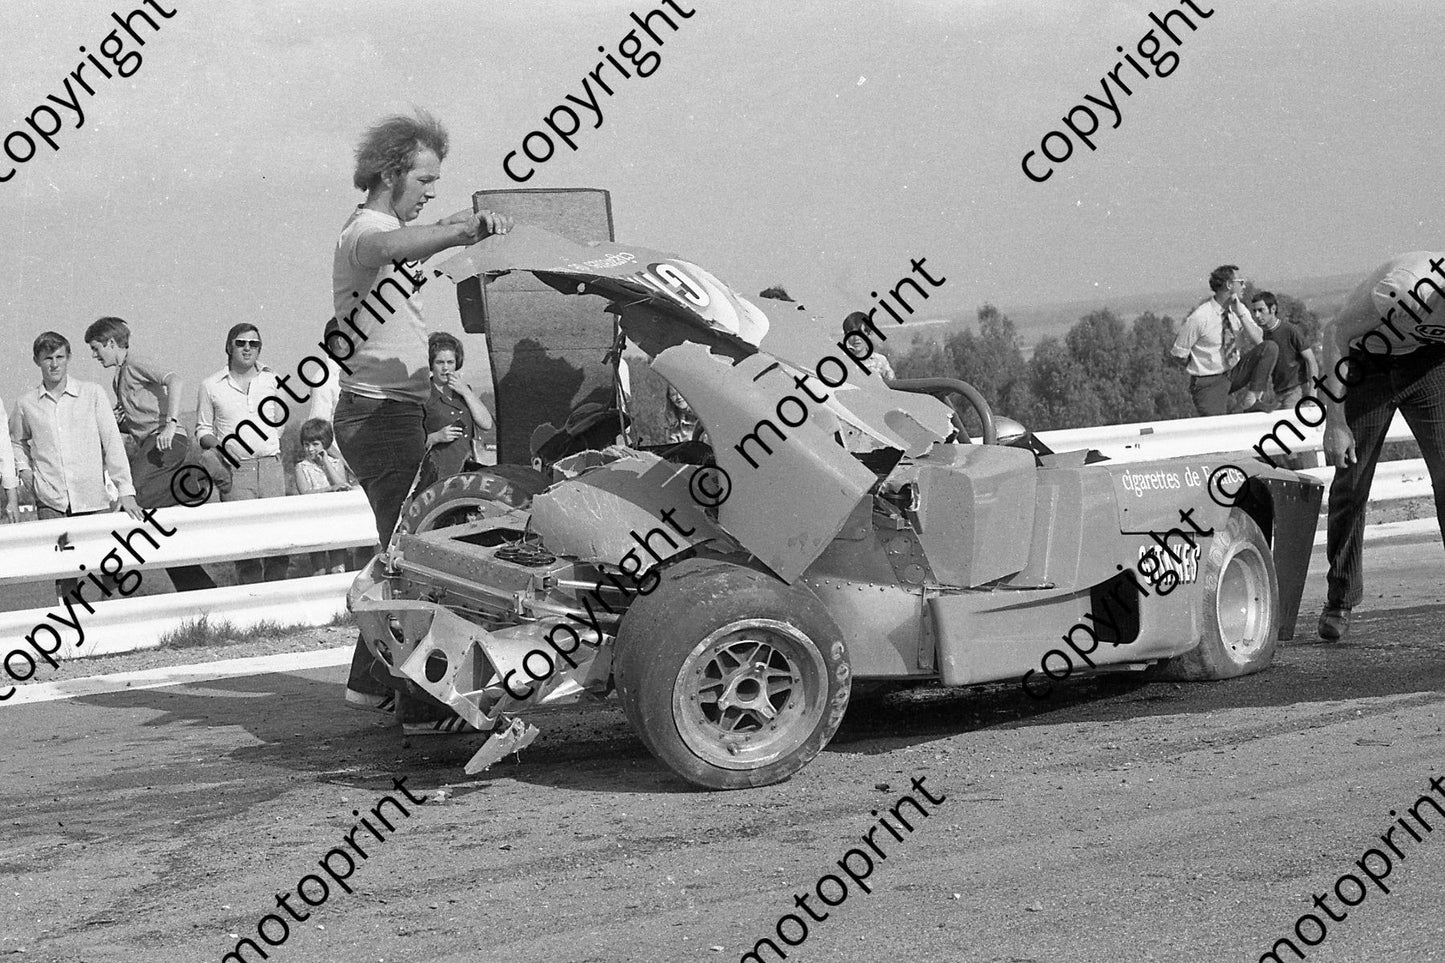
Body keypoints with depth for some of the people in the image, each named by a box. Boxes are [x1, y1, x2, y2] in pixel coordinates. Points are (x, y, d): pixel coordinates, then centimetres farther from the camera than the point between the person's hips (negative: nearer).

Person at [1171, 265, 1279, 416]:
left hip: (1235, 372, 6)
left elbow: (1258, 341, -12)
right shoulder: (1198, 317, -19)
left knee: (1270, 348, -14)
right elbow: (1178, 355, -12)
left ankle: (1251, 402, -12)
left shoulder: (1239, 309, -1)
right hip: (1209, 383, -6)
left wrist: (1240, 314, -20)